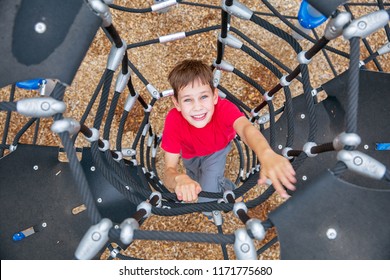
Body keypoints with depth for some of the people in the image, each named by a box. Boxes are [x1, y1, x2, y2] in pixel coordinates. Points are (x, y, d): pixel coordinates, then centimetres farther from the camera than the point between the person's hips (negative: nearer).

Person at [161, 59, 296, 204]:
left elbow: (246, 128, -63)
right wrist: (179, 179, -65)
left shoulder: (223, 108, -40)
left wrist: (266, 154, -86)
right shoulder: (173, 120, -38)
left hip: (217, 149, -1)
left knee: (207, 200, -11)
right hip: (190, 154, 2)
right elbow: (169, 170, -40)